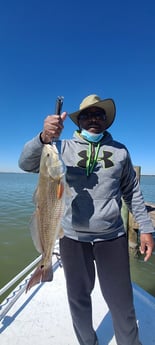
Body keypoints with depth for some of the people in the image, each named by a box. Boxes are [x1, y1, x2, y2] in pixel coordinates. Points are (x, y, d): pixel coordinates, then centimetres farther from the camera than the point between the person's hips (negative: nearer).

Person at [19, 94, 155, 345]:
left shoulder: (120, 151, 5)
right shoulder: (64, 148, -2)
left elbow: (133, 192, 9)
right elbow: (26, 163, -12)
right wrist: (44, 137, -30)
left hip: (112, 238, 1)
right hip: (73, 238, 0)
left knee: (122, 302, 11)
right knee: (79, 299, 19)